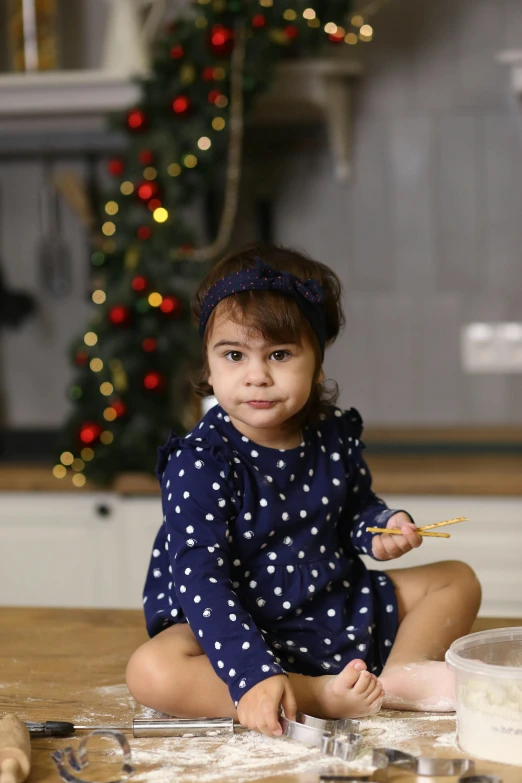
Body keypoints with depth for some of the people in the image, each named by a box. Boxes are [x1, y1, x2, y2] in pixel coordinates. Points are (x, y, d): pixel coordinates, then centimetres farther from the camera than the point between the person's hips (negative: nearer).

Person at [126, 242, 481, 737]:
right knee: (151, 673, -35)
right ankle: (322, 696, -34)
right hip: (242, 627, -6)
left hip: (336, 612, 6)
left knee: (456, 580, 5)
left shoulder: (334, 437, -3)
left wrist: (382, 528, -8)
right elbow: (199, 580, -29)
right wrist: (251, 675, -40)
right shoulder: (199, 463, -22)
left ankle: (400, 672, -21)